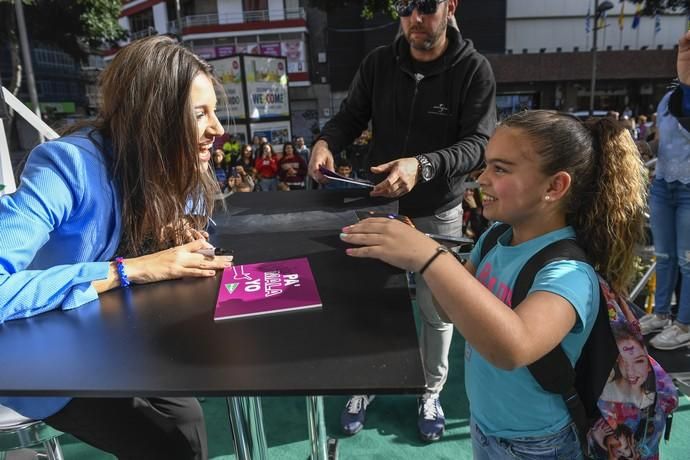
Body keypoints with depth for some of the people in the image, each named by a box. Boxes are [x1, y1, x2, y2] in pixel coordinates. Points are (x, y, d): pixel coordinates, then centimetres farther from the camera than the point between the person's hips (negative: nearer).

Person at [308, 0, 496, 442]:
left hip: (438, 214, -2)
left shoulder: (474, 69, -11)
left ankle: (432, 391, 38)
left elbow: (479, 144, -19)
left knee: (437, 309, 13)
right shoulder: (378, 62, -2)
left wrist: (423, 166, -38)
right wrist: (326, 142, -22)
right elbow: (350, 117, 1)